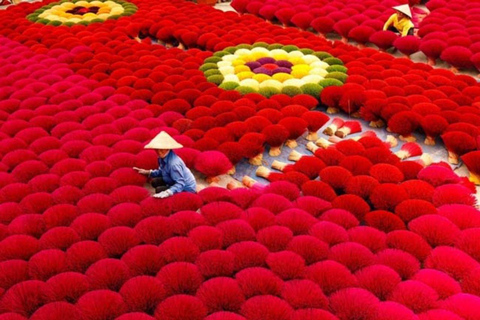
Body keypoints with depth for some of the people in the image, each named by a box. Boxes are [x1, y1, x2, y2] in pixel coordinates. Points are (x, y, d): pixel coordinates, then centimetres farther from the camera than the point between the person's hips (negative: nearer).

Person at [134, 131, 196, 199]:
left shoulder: (174, 163, -34)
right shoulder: (162, 158, -5)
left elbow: (180, 184, -35)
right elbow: (161, 172, 14)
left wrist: (167, 192, -48)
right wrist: (147, 172, 6)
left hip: (187, 189, -10)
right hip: (179, 183, 10)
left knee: (159, 190, -19)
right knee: (155, 182, 6)